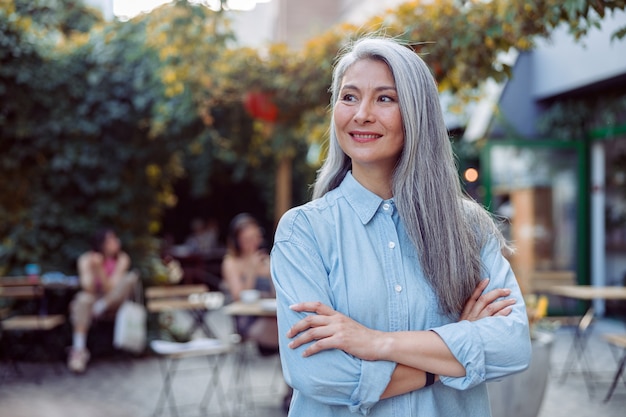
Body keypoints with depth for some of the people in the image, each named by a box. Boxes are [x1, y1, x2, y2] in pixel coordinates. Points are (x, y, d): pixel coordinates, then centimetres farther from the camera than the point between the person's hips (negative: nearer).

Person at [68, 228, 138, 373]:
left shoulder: (121, 258, -11)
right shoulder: (86, 259, -12)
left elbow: (110, 288, -17)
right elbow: (89, 289, -21)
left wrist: (100, 269, -31)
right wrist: (93, 269, -34)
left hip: (111, 301, 1)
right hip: (92, 299, -1)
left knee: (132, 277, -23)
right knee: (83, 299, -37)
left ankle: (99, 308, -23)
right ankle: (79, 350, -40)